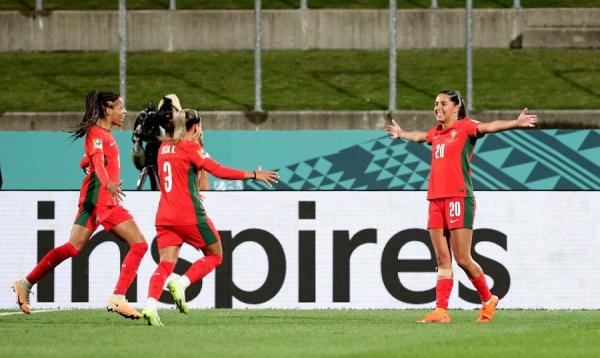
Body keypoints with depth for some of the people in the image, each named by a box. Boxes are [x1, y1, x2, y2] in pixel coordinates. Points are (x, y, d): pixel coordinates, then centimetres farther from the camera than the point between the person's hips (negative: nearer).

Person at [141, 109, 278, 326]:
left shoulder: (164, 147, 14)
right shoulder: (190, 147, -7)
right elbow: (218, 170, -16)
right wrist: (253, 175, -12)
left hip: (164, 216, 6)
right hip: (189, 215, -6)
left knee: (165, 264, 0)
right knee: (215, 255, 11)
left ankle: (150, 306, -24)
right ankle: (181, 284, -10)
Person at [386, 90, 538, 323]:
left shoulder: (465, 127, -2)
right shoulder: (436, 133, 19)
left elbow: (489, 127, -19)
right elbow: (419, 136, 42)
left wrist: (516, 124, -36)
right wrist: (401, 134, 60)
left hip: (458, 198, -7)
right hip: (436, 199, 7)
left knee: (462, 259, -6)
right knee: (442, 259, 4)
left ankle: (488, 300, 13)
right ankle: (441, 311, 1)